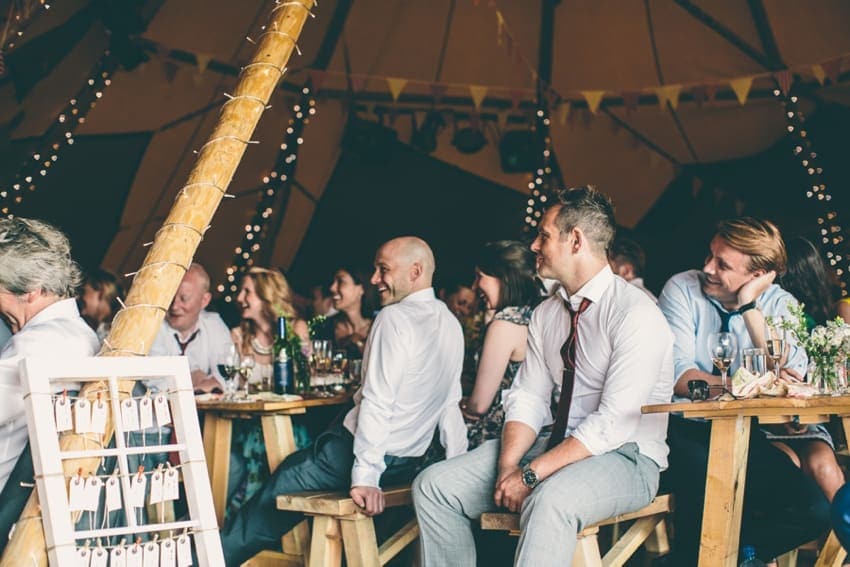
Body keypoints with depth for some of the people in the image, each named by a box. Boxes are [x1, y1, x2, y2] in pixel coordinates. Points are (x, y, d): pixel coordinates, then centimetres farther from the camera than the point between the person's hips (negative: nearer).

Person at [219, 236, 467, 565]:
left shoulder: (395, 317, -17)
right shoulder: (450, 324, 8)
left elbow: (378, 402, -24)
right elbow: (450, 405, 9)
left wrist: (365, 475, -25)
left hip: (368, 453, -8)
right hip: (407, 464, 8)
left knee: (271, 501, 5)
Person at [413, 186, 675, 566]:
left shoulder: (635, 313, -14)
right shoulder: (545, 315, 10)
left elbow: (614, 423, -21)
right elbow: (527, 401, 6)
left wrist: (531, 474, -23)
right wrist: (508, 468, -12)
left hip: (625, 456, -7)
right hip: (560, 445, 7)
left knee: (548, 501, -39)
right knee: (435, 485, -7)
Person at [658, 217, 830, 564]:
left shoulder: (779, 304, 3)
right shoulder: (682, 289, -5)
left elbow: (788, 375, -15)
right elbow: (677, 374, -16)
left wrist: (750, 306, -18)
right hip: (685, 431, -3)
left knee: (813, 511, -17)